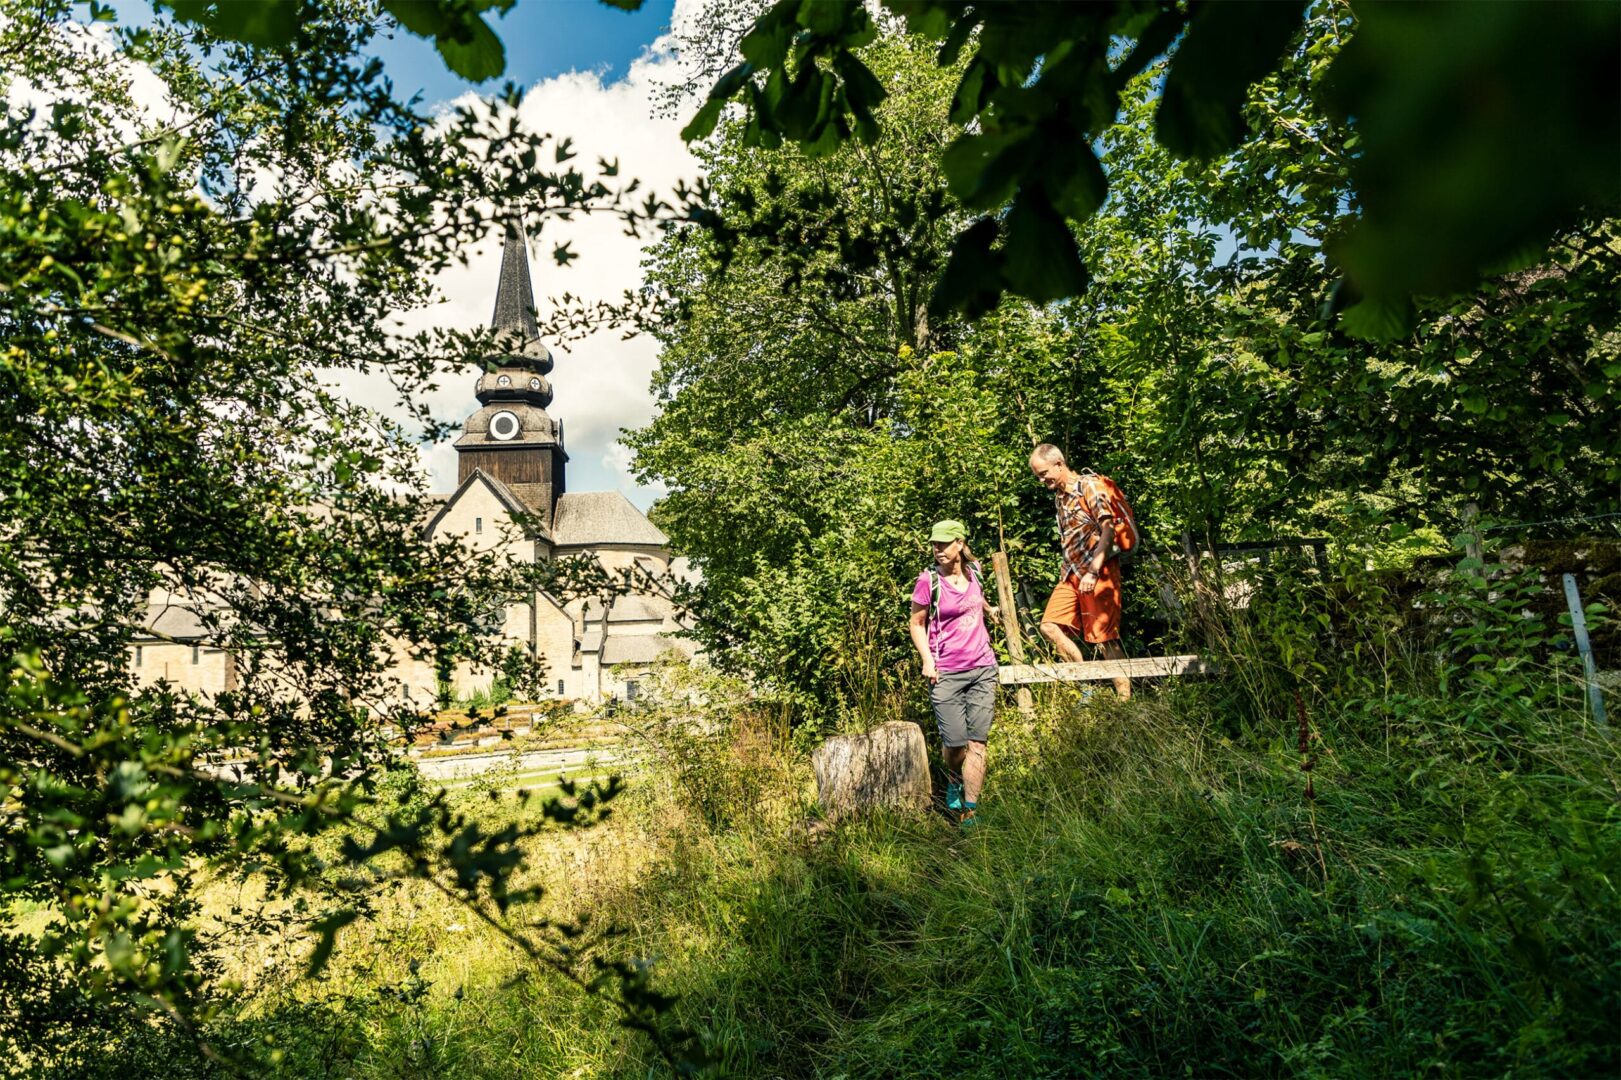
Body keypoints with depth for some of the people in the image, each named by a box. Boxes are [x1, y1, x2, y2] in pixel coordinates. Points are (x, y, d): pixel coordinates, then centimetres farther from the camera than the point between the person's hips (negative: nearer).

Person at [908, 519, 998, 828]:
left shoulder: (973, 571, 4)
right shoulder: (928, 581, -10)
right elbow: (917, 624, -2)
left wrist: (989, 609, 26)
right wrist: (927, 660, -11)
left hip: (982, 668, 4)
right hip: (946, 673, -4)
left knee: (977, 741, 0)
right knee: (956, 742, 0)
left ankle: (969, 812, 5)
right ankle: (954, 779, 35)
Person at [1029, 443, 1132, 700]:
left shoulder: (1088, 488, -10)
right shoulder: (1058, 496, 14)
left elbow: (1108, 530, -17)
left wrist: (1093, 572, -23)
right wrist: (1068, 569, 17)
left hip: (1099, 571, -8)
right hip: (1072, 573, 8)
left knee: (1105, 637, -6)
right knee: (1050, 626, -3)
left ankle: (1125, 697, 3)